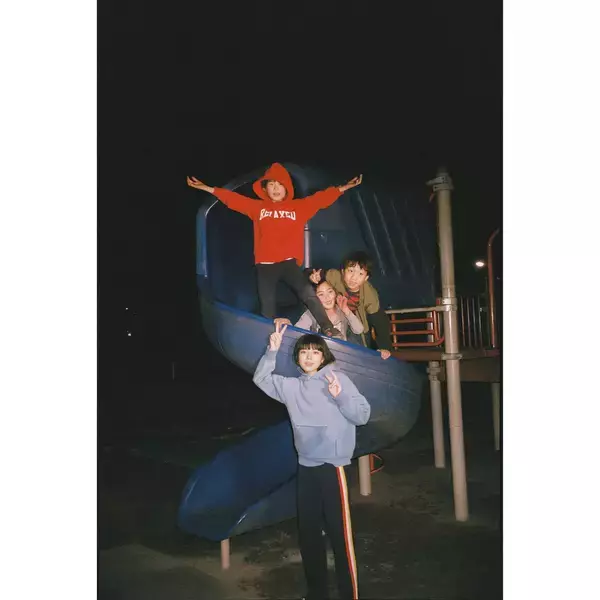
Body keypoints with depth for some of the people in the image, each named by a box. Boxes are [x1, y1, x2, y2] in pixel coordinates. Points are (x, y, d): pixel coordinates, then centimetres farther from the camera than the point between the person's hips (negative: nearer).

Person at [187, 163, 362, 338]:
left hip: (289, 263, -1)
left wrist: (345, 187, 4)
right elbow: (230, 198, 12)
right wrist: (205, 187, 12)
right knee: (268, 310, 6)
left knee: (308, 293, -22)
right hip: (265, 265, 2)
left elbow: (322, 198, 8)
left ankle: (328, 330, -18)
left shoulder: (299, 206, 10)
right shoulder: (257, 207, 11)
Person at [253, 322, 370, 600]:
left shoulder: (338, 378, -6)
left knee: (340, 533, 1)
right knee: (308, 532, 16)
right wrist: (272, 350, -5)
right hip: (305, 468, 5)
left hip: (332, 467, -5)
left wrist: (341, 396, -27)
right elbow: (261, 379, 7)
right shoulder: (291, 386, 6)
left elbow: (363, 414, -9)